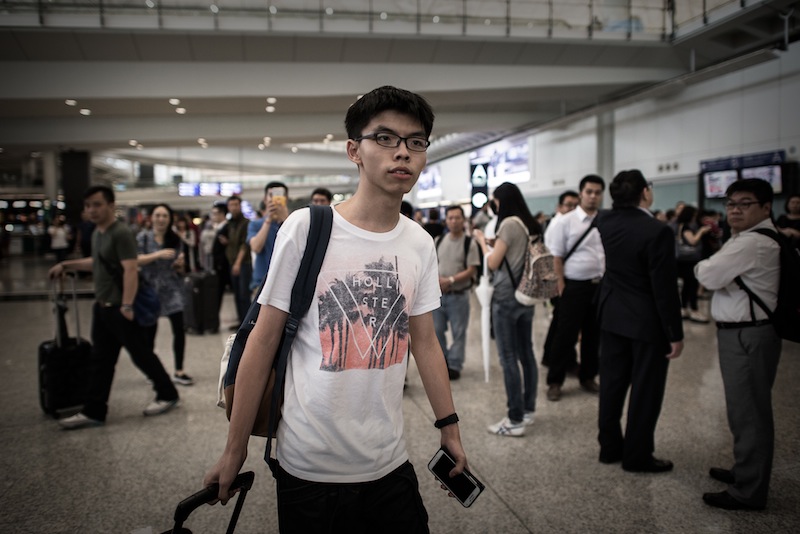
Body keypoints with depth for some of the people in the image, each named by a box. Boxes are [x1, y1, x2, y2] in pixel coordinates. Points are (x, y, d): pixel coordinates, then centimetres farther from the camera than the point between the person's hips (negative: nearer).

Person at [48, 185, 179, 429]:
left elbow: (130, 270, -24)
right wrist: (66, 265, 26)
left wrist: (126, 306, -28)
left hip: (120, 309, -9)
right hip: (102, 307, 9)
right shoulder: (97, 233, 12)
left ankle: (168, 395, 20)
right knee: (100, 361, 12)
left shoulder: (121, 233, -17)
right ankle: (94, 412, 19)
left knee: (142, 355, 3)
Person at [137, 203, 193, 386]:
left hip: (173, 289, 2)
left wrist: (180, 263, -11)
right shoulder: (144, 237, 0)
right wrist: (158, 254, -21)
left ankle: (179, 372, 5)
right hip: (151, 288, -2)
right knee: (150, 331, 6)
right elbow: (136, 260, -11)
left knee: (179, 329, -4)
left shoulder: (175, 239, 7)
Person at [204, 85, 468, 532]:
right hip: (309, 467, -4)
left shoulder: (421, 244, 1)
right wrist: (235, 449, -4)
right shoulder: (306, 227, -11)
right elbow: (263, 341, -7)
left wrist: (450, 428, 12)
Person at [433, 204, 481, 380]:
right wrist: (437, 279, -10)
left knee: (458, 332, 4)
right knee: (437, 330, 12)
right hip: (438, 294, 4)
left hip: (459, 296, -4)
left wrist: (450, 280, -20)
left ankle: (454, 365, 15)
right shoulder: (438, 241, 6)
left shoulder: (469, 243, -7)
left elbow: (471, 271, -12)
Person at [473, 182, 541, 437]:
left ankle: (515, 420, 2)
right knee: (526, 354, 13)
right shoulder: (530, 224, 9)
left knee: (508, 358, -3)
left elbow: (493, 263, -13)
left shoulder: (509, 223, -14)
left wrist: (482, 241, 2)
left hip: (507, 297, -8)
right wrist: (494, 242, 13)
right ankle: (528, 411, 22)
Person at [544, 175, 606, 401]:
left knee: (594, 335, 14)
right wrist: (561, 285, -11)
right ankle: (555, 381, 15)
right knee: (565, 335, 2)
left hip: (602, 286, 4)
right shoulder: (565, 221, -7)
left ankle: (588, 376, 30)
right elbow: (557, 257, -7)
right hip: (575, 286, -4)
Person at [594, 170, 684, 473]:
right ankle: (637, 456, 18)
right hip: (647, 322, -6)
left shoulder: (606, 222, -2)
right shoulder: (658, 231, -21)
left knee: (612, 384, 15)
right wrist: (676, 334, -11)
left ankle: (609, 447, 28)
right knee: (645, 390, 7)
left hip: (612, 317, 7)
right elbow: (665, 289, -19)